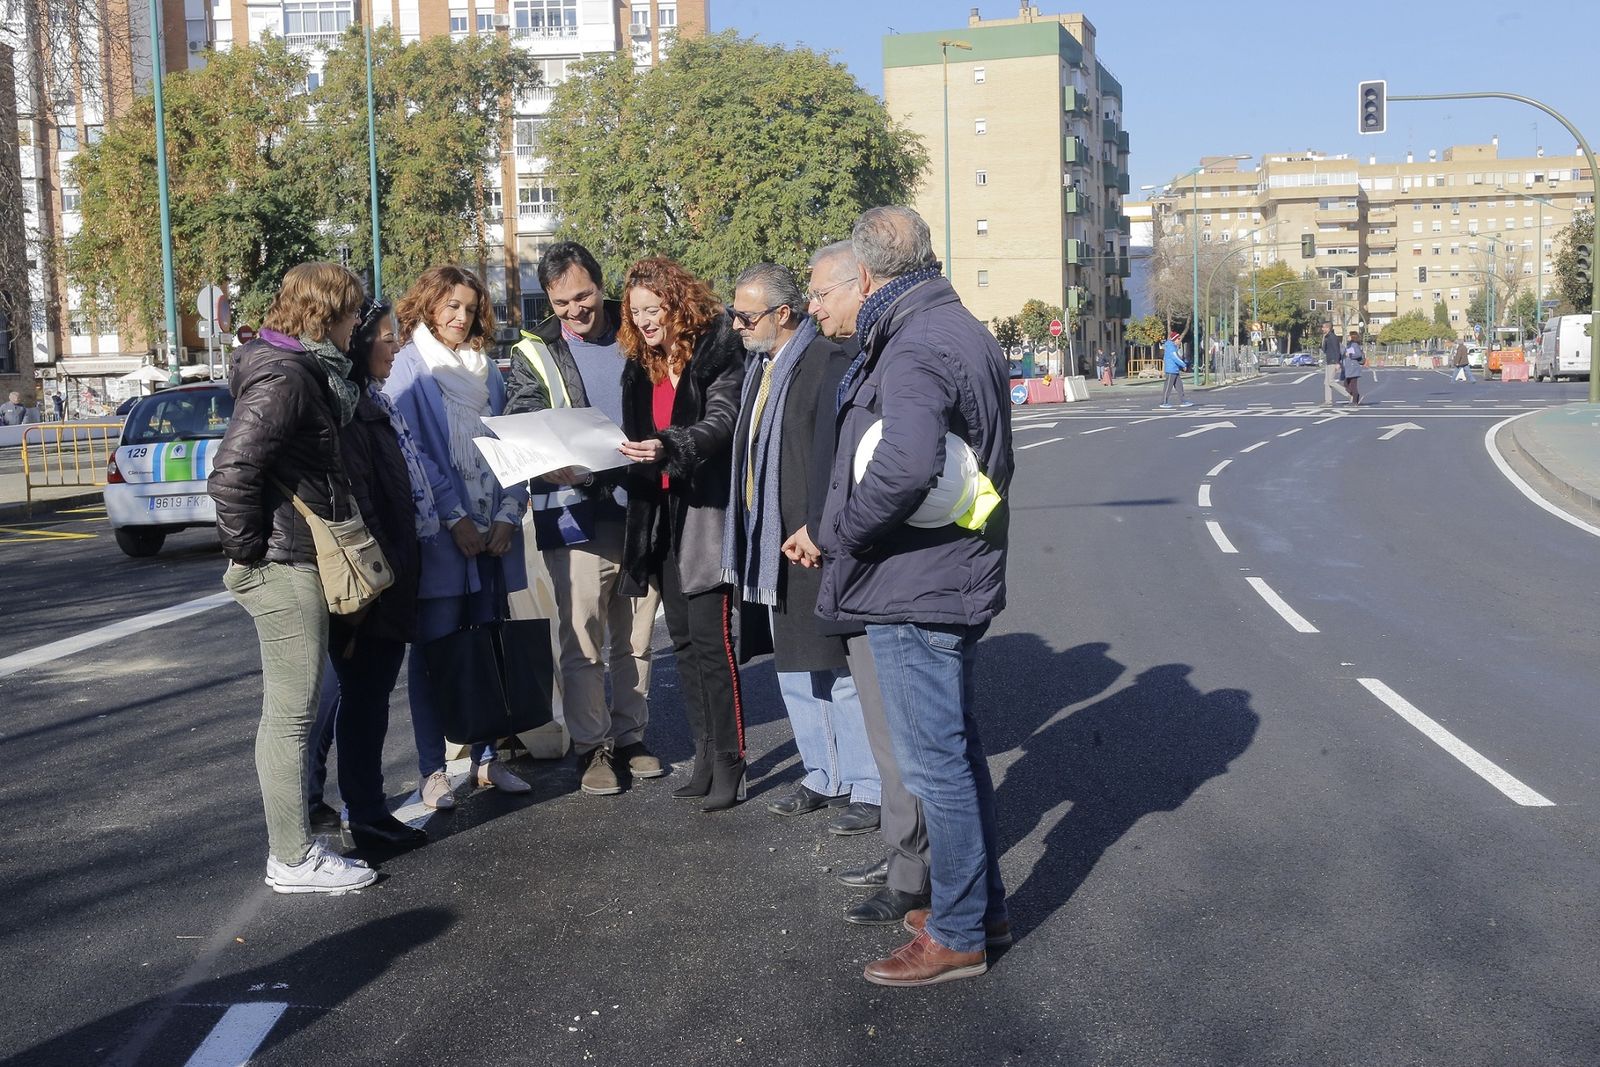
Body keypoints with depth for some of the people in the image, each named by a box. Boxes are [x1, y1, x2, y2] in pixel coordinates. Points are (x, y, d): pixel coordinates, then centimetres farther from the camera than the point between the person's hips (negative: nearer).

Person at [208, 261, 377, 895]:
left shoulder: (301, 370, 14)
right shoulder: (284, 378, -18)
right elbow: (231, 472, -27)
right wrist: (248, 546, -16)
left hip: (294, 563, 10)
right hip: (287, 566, -10)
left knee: (286, 711, 17)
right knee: (291, 714, -2)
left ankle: (290, 842, 28)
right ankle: (293, 860, 7)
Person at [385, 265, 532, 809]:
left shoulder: (486, 372, 15)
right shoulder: (407, 369, -1)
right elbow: (411, 452, -8)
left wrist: (508, 515, -1)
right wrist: (455, 518, -14)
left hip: (493, 533, 5)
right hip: (437, 534, -5)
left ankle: (485, 759, 17)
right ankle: (432, 770, 6)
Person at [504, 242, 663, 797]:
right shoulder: (534, 354, 2)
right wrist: (553, 465, -25)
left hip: (640, 507, 3)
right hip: (576, 515, -3)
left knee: (636, 637, 11)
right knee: (583, 640, -2)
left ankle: (630, 737, 24)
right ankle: (591, 747, 11)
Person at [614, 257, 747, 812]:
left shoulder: (719, 352, -6)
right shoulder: (640, 365, 16)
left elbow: (721, 422, -19)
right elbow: (636, 438, 18)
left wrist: (669, 446, -35)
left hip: (706, 510, -7)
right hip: (659, 513, 8)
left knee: (710, 638, -8)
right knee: (683, 640, 10)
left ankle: (729, 764, 1)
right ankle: (705, 759, 19)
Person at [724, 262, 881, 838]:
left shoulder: (828, 362, -15)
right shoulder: (758, 366, 13)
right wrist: (749, 535, 18)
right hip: (771, 541, 9)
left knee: (842, 669, -1)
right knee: (794, 670, 16)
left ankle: (867, 787, 10)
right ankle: (824, 777, 29)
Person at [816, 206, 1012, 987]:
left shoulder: (914, 349, -20)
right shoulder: (963, 330, 12)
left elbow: (904, 468, -37)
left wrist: (841, 528, -20)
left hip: (913, 588, -10)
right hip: (959, 577, 11)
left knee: (936, 762, 1)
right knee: (956, 750, 20)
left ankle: (957, 935, 14)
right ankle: (981, 906, 33)